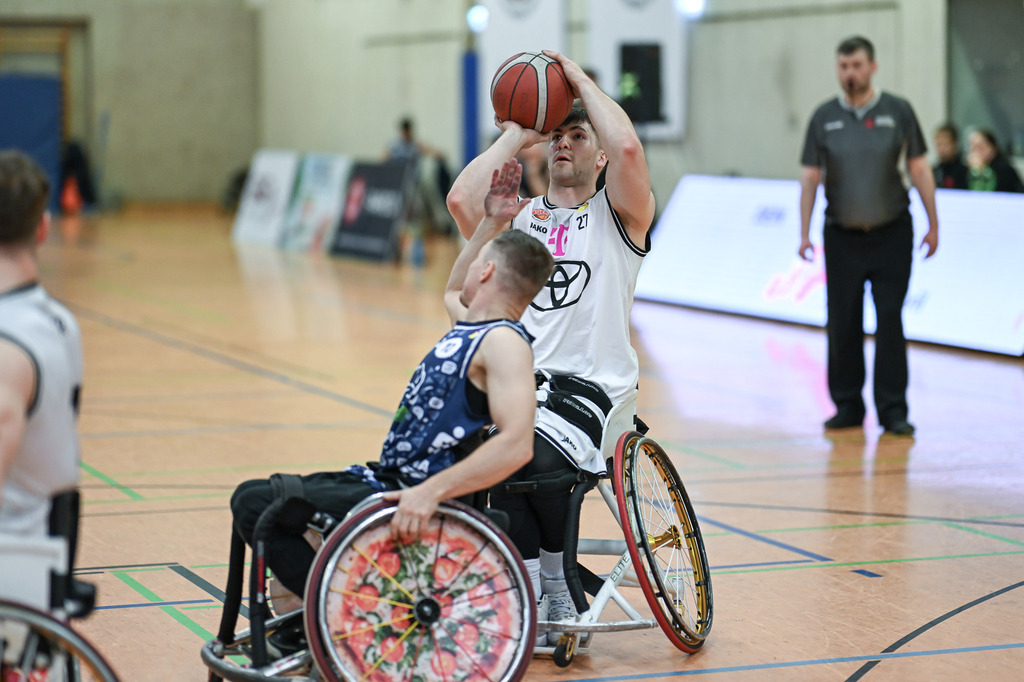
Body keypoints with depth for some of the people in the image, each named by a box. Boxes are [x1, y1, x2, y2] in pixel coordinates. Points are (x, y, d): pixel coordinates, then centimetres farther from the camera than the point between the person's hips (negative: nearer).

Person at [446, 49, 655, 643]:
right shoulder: (519, 215, 18)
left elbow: (628, 148, -14)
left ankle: (554, 591, -9)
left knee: (528, 453, -34)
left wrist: (580, 79, -1)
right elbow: (462, 200, -4)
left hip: (592, 388, -3)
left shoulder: (619, 214, 8)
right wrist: (516, 136, 7)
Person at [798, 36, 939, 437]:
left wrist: (933, 225, 2)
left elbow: (920, 170, 3)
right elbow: (810, 177, 5)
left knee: (890, 320, -3)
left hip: (891, 234, -1)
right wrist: (804, 233, 1)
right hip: (842, 236, 1)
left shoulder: (898, 112, 0)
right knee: (843, 324, 3)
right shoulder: (824, 117, 3)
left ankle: (893, 411, 2)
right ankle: (847, 407, 15)